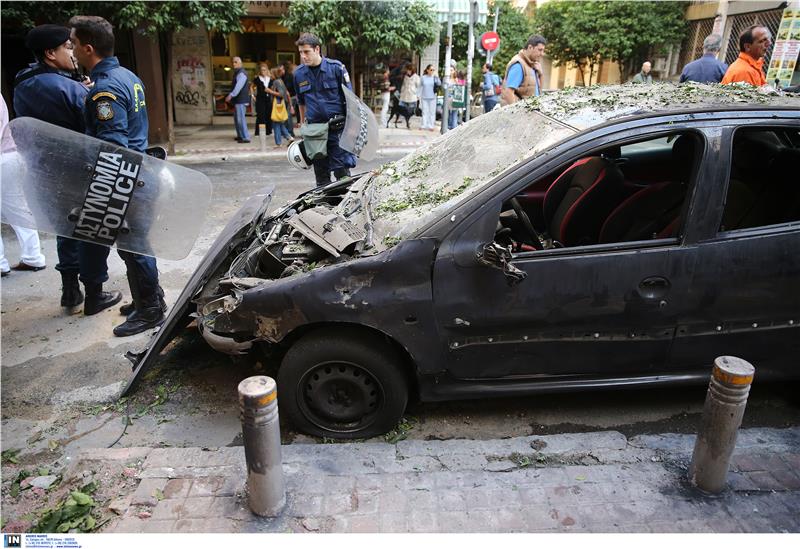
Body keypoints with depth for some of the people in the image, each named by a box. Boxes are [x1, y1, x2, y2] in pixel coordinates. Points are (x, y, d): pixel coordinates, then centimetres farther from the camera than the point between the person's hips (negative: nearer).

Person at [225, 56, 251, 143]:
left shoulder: (242, 73, -14)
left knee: (241, 119, -12)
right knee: (237, 119, 18)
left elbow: (239, 86, -27)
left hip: (241, 100, -10)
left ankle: (246, 138, -9)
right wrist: (231, 97, 23)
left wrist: (231, 95, -35)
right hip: (237, 100, 10)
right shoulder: (236, 73, 18)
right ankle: (240, 135, 29)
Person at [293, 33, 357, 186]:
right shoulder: (299, 73, 7)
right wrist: (303, 122, 26)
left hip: (337, 127, -3)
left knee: (342, 170, -5)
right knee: (320, 171, 9)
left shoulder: (336, 67, -4)